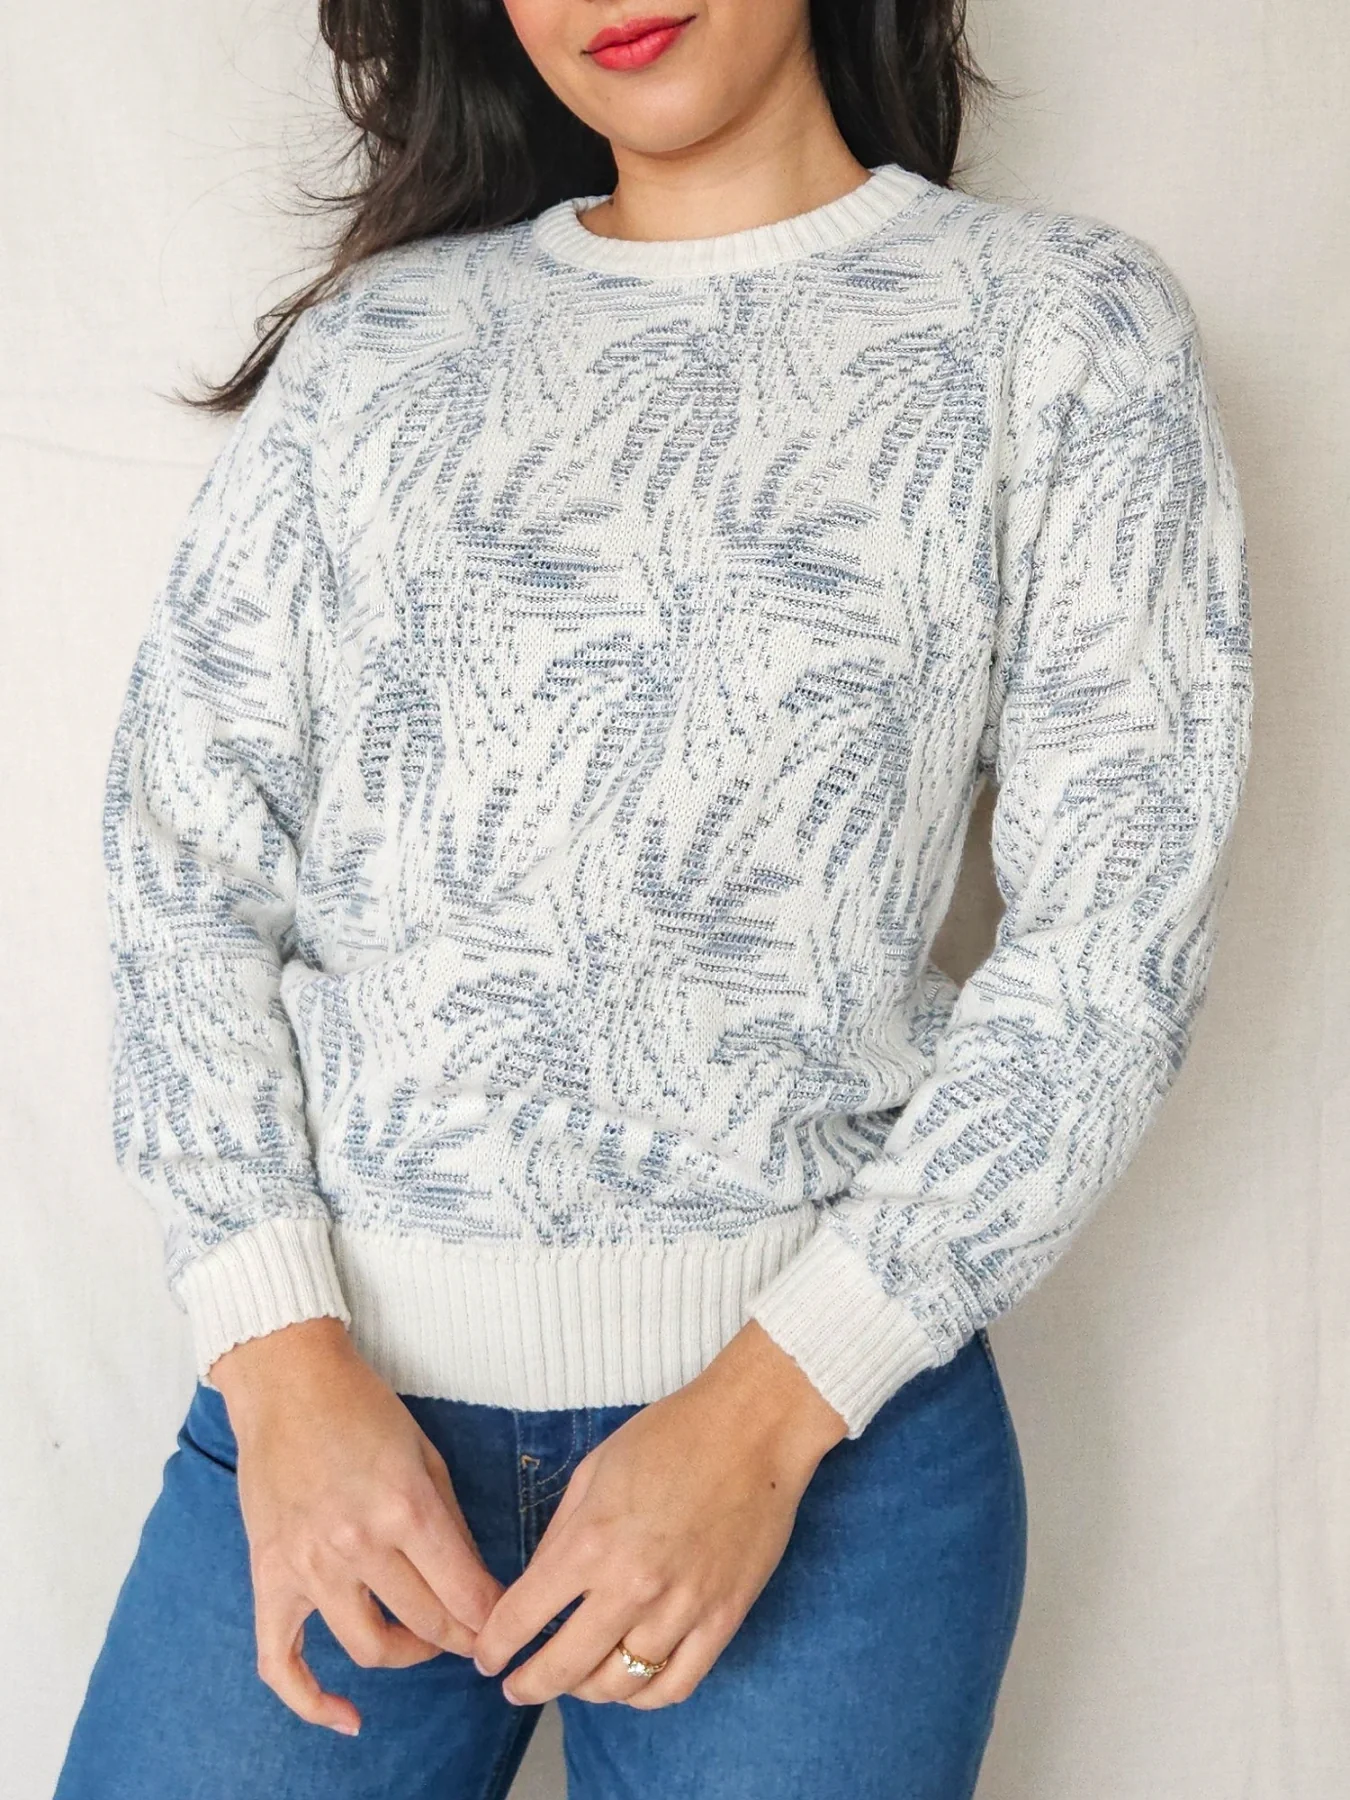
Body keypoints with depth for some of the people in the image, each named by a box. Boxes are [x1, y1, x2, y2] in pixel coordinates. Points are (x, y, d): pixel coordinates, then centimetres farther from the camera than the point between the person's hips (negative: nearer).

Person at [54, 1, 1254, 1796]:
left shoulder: (1060, 319, 1)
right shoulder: (372, 340, 8)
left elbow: (1115, 935, -5)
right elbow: (182, 852, 4)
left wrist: (767, 1412, -12)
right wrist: (282, 1358, -8)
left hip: (828, 1391, -1)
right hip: (336, 1376, 2)